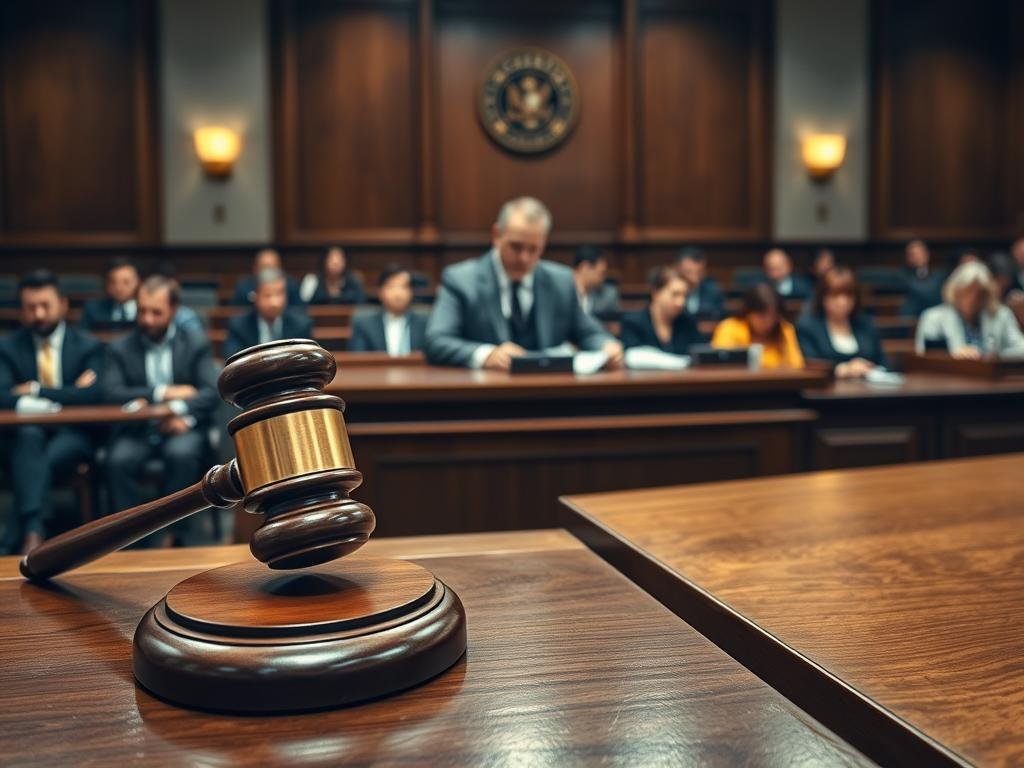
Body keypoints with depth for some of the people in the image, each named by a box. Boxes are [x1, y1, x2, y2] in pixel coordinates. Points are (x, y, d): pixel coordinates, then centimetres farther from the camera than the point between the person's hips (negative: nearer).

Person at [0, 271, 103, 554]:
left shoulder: (88, 346, 6)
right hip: (27, 434, 1)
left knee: (48, 459, -33)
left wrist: (36, 391, -11)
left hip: (73, 435, -1)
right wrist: (66, 394, -18)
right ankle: (32, 531, -48)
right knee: (29, 435, -35)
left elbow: (93, 394, -10)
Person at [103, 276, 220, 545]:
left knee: (182, 453, -34)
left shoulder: (196, 343, 7)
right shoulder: (119, 348, 9)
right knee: (119, 460, -30)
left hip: (180, 428, -1)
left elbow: (213, 392, -6)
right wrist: (162, 393, -16)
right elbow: (111, 393, -7)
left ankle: (180, 534, -16)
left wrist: (177, 411, -24)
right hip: (137, 431, 1)